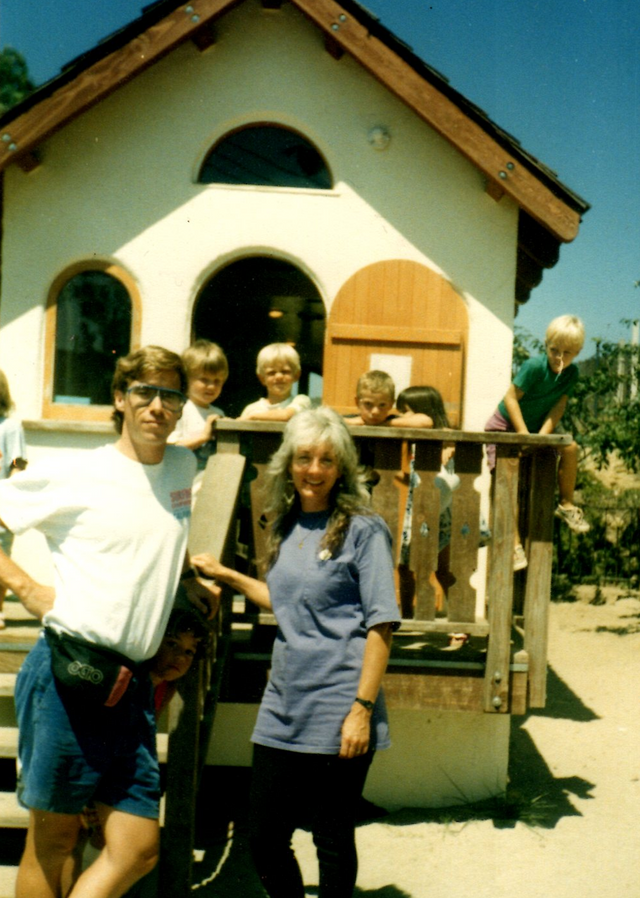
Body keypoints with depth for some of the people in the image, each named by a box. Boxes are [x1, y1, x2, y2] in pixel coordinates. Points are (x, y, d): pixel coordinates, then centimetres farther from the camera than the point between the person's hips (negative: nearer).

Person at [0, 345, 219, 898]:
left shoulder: (183, 468, 13)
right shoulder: (72, 475, -5)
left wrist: (190, 580, 16)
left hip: (132, 685, 6)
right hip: (66, 675, -5)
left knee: (138, 848, 5)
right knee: (53, 838, 6)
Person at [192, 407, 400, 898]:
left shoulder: (363, 529, -8)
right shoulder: (287, 526, 11)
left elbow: (381, 624, -12)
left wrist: (363, 707, -16)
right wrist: (226, 575, 24)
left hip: (338, 715, -6)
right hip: (283, 709, 6)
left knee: (333, 842, 8)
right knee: (265, 840, 12)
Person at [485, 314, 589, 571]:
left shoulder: (571, 373, -10)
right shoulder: (534, 366, -28)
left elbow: (558, 407, -10)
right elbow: (511, 398, -26)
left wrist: (542, 436, -23)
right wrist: (524, 435, -26)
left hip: (540, 425, 5)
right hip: (506, 425, -5)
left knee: (570, 448, -17)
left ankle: (566, 504, 4)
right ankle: (515, 546, -13)